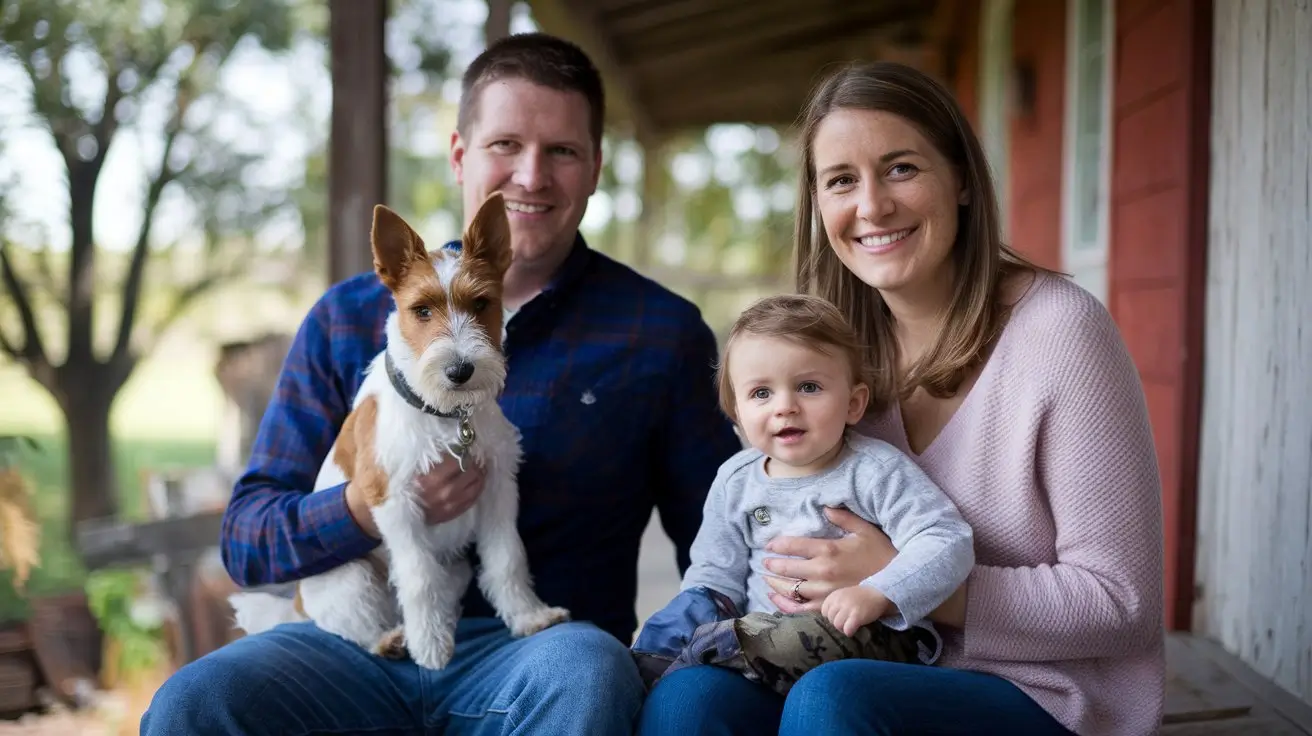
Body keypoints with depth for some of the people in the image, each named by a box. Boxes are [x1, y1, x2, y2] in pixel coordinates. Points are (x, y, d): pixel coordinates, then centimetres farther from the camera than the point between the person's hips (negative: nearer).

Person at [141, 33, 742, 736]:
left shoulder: (660, 333, 6)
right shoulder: (348, 318, 10)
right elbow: (245, 539, 7)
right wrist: (369, 509, -13)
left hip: (537, 649, -1)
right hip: (361, 646, 2)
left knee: (582, 673, -36)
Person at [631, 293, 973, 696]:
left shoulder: (876, 471, -6)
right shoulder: (735, 482, 9)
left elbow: (948, 542, -15)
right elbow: (716, 574, 15)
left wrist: (877, 594, -29)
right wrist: (703, 604, -8)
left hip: (865, 633, -4)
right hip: (764, 630, 5)